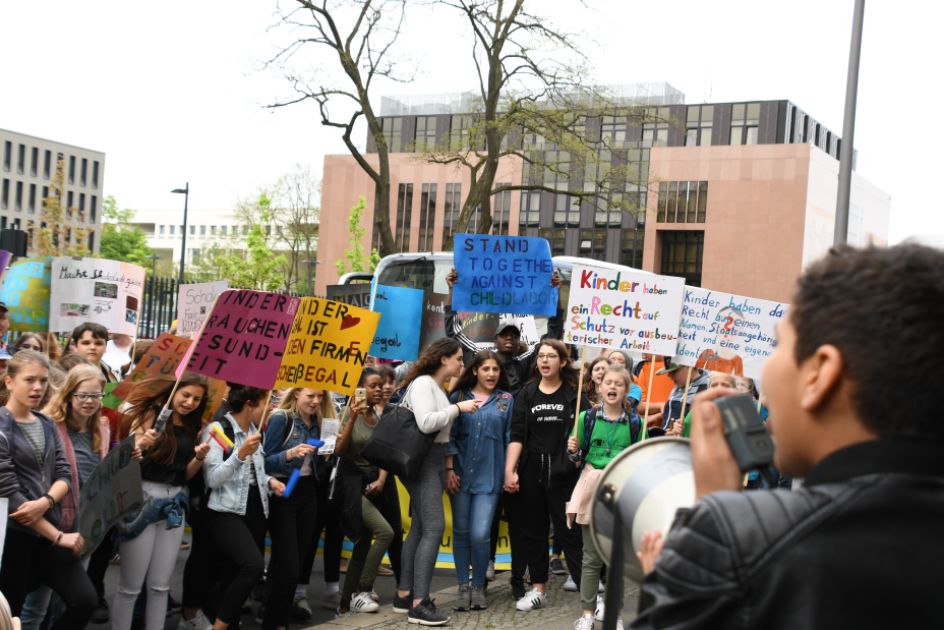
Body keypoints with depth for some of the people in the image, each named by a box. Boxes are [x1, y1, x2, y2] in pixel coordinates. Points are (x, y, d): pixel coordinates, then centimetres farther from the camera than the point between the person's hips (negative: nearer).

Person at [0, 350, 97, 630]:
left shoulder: (47, 425, 12)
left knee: (85, 599, -3)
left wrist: (45, 502, -19)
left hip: (47, 528, 6)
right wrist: (58, 536, -16)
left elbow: (64, 475, 5)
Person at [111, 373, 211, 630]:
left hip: (174, 505, 6)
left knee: (160, 586, 10)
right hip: (143, 499, -6)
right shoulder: (151, 414, -5)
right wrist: (139, 444, -33)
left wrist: (199, 457, -5)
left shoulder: (191, 427, 11)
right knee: (131, 586, -1)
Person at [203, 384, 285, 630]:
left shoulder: (254, 429, 12)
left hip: (255, 510, 8)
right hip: (227, 512, -8)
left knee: (239, 572, 6)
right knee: (254, 565, -25)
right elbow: (213, 479, -18)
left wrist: (270, 481, 5)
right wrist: (240, 453, -27)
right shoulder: (217, 429, -12)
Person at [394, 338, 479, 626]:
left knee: (420, 527, 11)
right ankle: (419, 604, -15)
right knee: (434, 528, -14)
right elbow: (426, 422, -26)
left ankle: (404, 595, 17)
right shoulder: (422, 384, -12)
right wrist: (458, 408, -18)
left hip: (434, 461, 10)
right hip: (421, 461, -10)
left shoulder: (438, 387, 15)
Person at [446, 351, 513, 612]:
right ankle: (463, 587, 18)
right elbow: (450, 435, 4)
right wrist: (449, 469, -3)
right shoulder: (458, 397, 6)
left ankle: (478, 586, 11)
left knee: (480, 534, -8)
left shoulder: (506, 400, 6)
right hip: (461, 473, 1)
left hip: (489, 476, -1)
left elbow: (510, 439, 7)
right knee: (461, 532, 6)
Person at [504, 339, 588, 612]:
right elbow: (517, 436, 1)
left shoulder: (574, 394, 3)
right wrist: (510, 471, -7)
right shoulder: (526, 394, 8)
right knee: (533, 531, 10)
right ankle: (538, 590, 21)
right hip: (531, 473, 3)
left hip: (564, 474, -3)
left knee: (570, 533, -5)